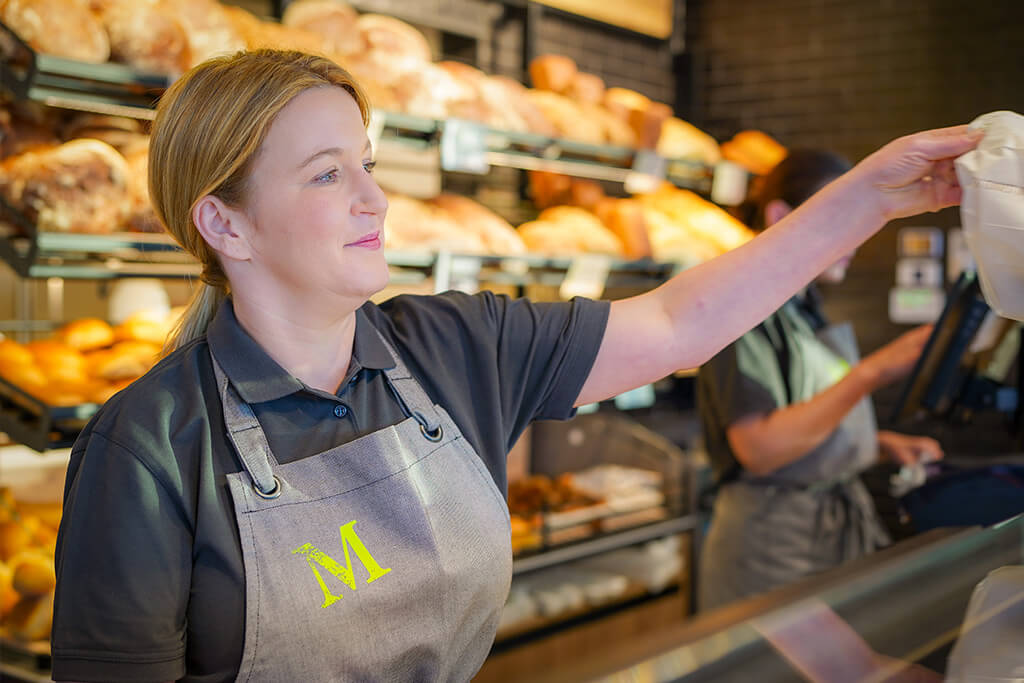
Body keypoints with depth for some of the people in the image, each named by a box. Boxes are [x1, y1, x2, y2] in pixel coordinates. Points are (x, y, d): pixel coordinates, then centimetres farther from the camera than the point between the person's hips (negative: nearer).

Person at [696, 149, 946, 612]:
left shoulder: (804, 308, 12)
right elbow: (758, 448, -25)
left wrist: (882, 444, 5)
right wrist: (872, 373, -27)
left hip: (844, 525, 8)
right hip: (773, 544, -8)